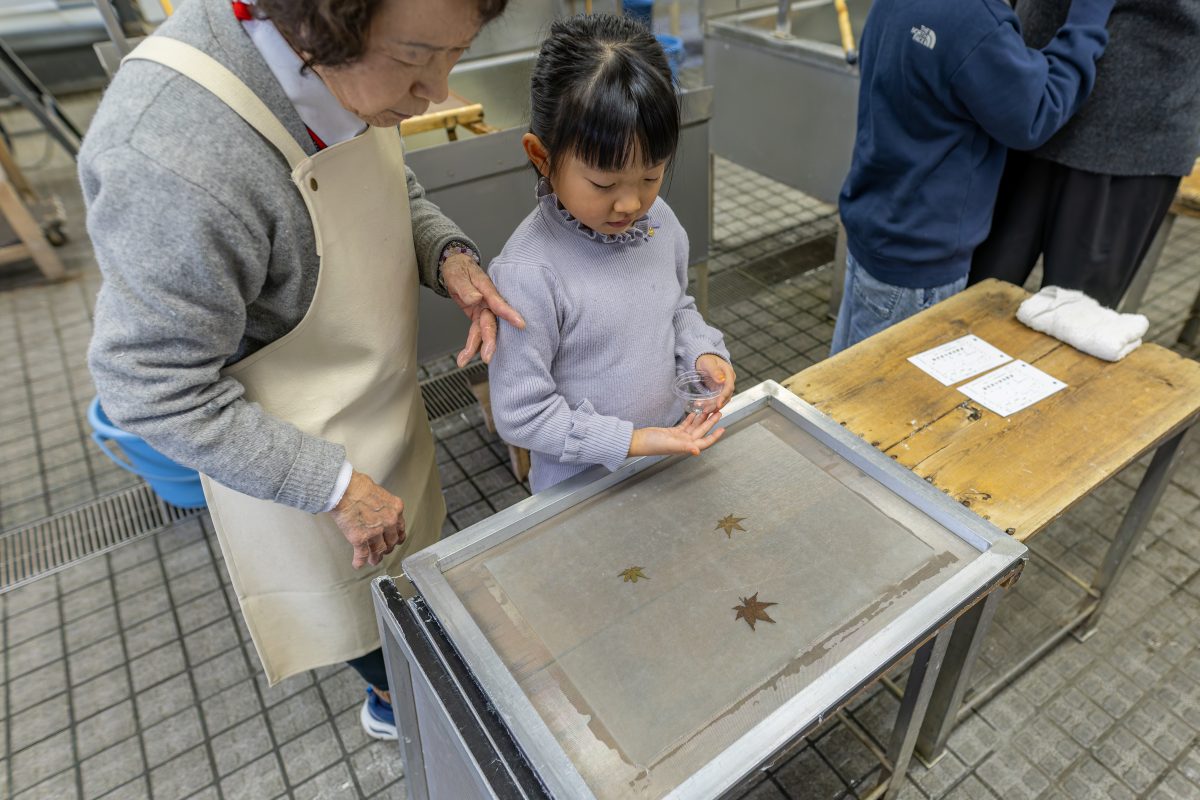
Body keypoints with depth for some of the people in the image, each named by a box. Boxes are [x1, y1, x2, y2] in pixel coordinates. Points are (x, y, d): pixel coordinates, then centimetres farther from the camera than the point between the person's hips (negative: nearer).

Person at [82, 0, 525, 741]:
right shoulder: (174, 160, -37)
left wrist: (448, 254, -16)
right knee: (354, 591, 21)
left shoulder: (342, 65, -14)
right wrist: (336, 486, -23)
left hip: (387, 401, 7)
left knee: (405, 558, 30)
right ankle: (390, 693, 54)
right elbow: (157, 392, -26)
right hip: (297, 457, -7)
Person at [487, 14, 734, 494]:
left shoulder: (659, 221, -9)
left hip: (671, 453, 6)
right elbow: (519, 413, -22)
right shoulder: (528, 274, -28)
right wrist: (632, 441, -24)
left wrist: (702, 351, -9)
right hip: (582, 487, -6)